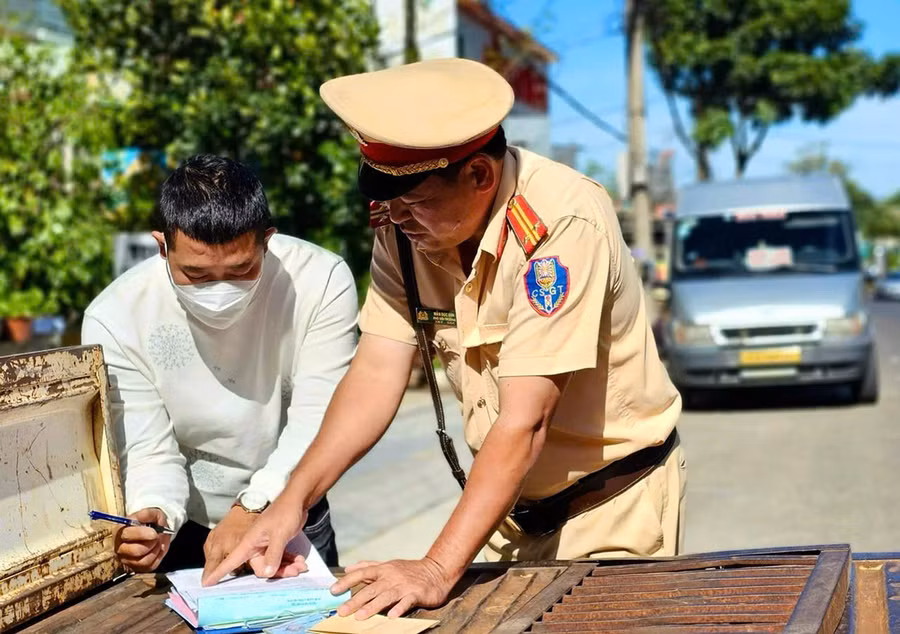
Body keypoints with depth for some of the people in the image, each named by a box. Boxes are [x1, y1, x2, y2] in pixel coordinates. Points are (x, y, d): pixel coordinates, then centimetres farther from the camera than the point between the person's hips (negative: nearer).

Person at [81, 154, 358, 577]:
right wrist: (154, 516, -39)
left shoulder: (321, 281, -20)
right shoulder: (114, 320, -20)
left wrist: (253, 508, -33)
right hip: (180, 530, 3)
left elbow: (319, 420, -20)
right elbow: (149, 452, -18)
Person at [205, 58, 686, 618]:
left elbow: (524, 420, -33)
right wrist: (295, 498, -19)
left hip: (613, 500, -5)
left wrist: (438, 570, -36)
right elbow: (377, 373, -9)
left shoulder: (563, 222, -29)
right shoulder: (407, 222, -10)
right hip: (517, 502, 5)